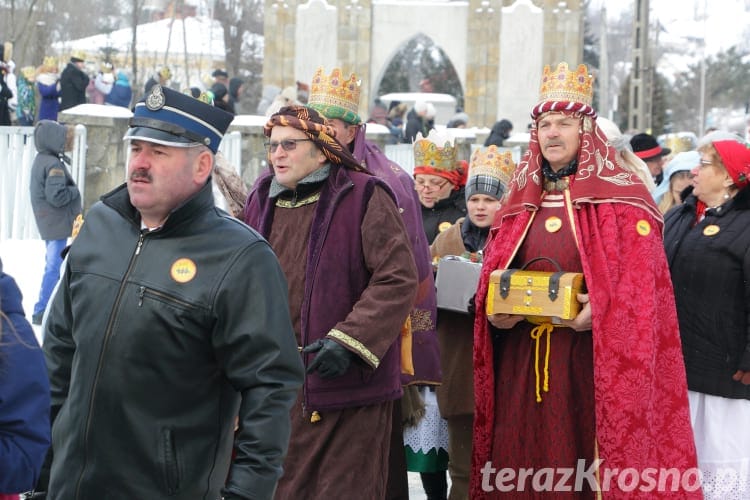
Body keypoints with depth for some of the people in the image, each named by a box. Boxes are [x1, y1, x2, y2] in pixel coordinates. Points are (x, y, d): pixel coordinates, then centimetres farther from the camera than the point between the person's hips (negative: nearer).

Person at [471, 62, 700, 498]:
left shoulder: (621, 198, -1)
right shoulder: (521, 203, 15)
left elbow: (643, 283, -9)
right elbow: (491, 279, 17)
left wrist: (601, 311, -24)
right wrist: (494, 312, -3)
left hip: (592, 359, -5)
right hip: (523, 360, 5)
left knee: (583, 464, -4)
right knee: (523, 463, 5)